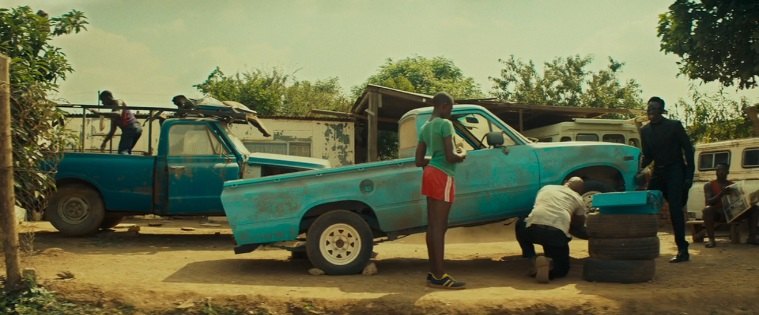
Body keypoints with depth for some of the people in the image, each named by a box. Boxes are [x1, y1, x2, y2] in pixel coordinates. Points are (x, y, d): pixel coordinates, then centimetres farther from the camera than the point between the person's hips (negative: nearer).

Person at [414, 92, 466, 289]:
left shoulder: (425, 127, 16)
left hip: (429, 174, 9)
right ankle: (439, 276, -12)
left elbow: (419, 161, 17)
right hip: (442, 176, -9)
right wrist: (461, 157, 2)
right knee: (439, 226, -11)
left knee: (432, 225, 8)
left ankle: (433, 273, 11)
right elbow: (450, 156, -17)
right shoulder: (445, 124, -9)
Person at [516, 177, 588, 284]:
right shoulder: (578, 199, 25)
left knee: (520, 225, 36)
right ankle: (549, 263, -10)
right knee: (562, 268, 26)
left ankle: (535, 260, 15)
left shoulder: (546, 188, 30)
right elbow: (579, 224, 33)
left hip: (534, 228, 0)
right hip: (558, 233, 0)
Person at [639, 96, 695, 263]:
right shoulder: (645, 130, 7)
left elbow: (688, 149, -5)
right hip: (658, 172, 6)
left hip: (675, 171, -6)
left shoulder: (674, 126, -6)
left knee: (675, 208, -14)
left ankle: (682, 250, -12)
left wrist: (689, 174, -11)